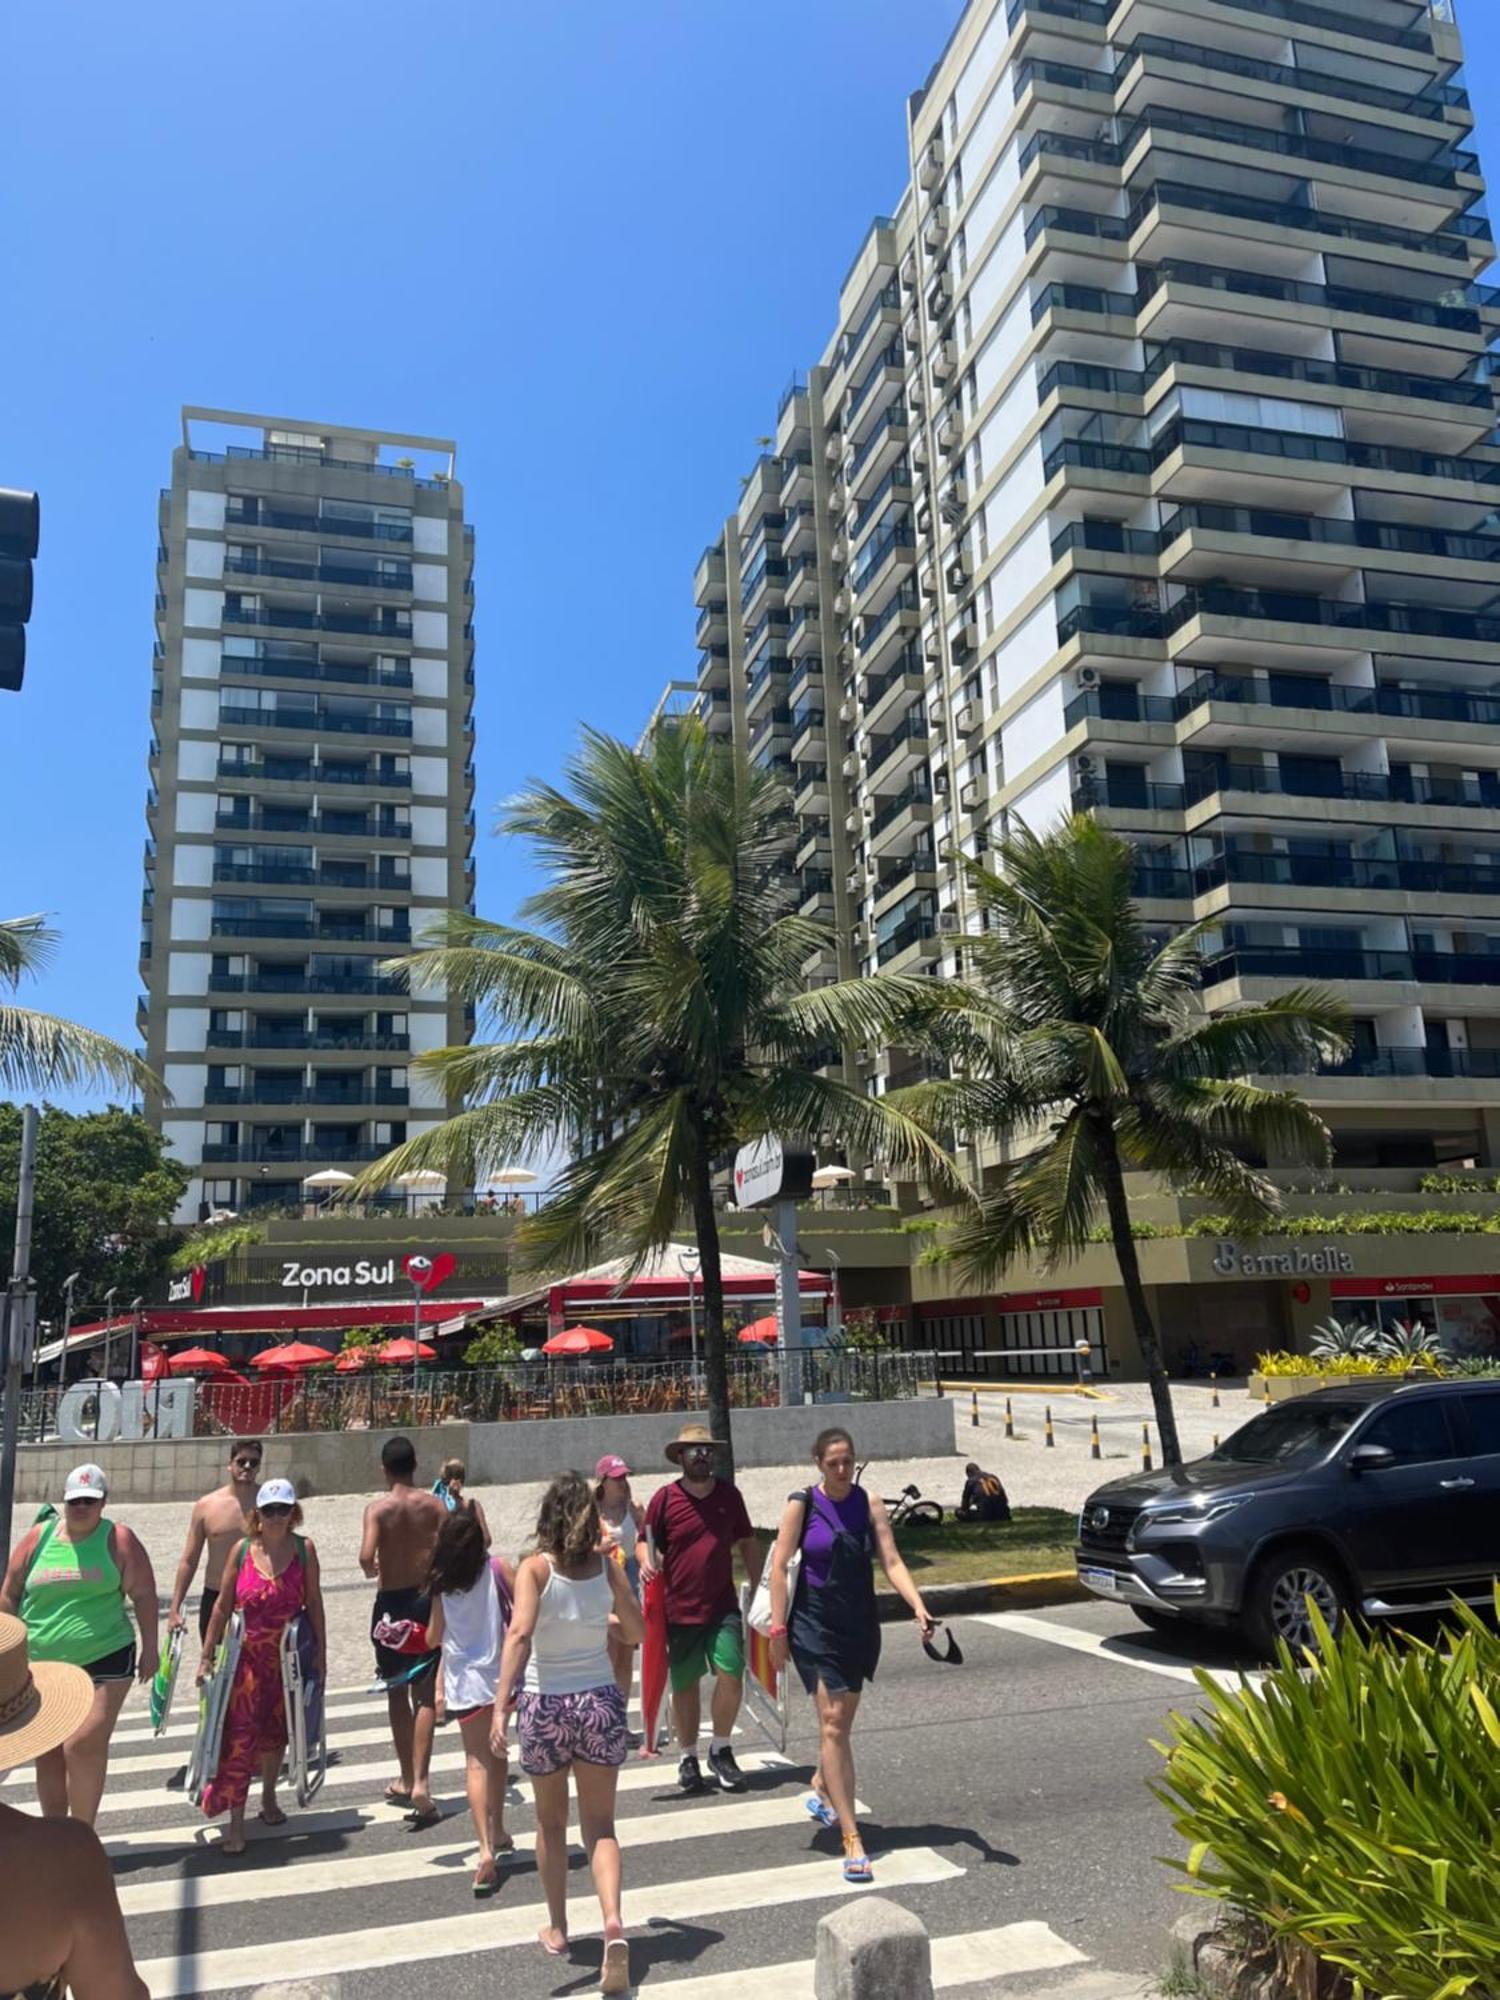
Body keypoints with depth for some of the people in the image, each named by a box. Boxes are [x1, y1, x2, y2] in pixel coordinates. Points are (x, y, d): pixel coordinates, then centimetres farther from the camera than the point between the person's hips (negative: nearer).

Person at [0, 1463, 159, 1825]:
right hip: (42, 1666, 4)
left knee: (84, 1747, -11)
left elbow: (144, 1596, -2)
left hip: (104, 1661, -3)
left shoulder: (119, 1540, -5)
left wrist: (150, 1649, -3)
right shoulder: (38, 1537, 2)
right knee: (48, 1754, 13)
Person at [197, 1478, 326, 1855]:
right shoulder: (242, 1550, -5)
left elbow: (314, 1604, -1)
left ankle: (268, 1799, 37)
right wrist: (207, 1655, 1)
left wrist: (320, 1653, -2)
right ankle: (236, 1822, 1)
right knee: (240, 1735, -7)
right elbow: (223, 1606, 1)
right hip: (248, 1654, -1)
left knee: (275, 1730, 16)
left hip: (289, 1654, 1)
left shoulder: (303, 1549, -6)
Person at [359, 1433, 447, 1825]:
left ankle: (407, 1781, 26)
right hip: (427, 1599, 1)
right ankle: (420, 1782, -10)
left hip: (391, 1602, -1)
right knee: (425, 1695, 4)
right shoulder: (434, 1505, -4)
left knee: (397, 1693, 16)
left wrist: (372, 1571, -1)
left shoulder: (378, 1508, -9)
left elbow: (366, 1556, -23)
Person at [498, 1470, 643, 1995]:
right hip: (599, 1702, 1)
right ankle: (613, 1921, -12)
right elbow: (637, 1632, 4)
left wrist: (501, 1705, -29)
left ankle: (557, 1929, 31)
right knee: (600, 1824, 9)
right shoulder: (607, 1566, -5)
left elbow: (520, 1633, -26)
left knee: (551, 1823, 20)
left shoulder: (535, 1568, -13)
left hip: (544, 1706, -1)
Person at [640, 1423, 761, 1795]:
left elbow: (748, 1544, 12)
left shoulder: (728, 1494, 4)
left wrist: (759, 1591, 10)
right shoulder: (665, 1498, -5)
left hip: (723, 1606, 2)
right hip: (679, 1610, -1)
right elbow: (648, 1543, 3)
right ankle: (688, 1757, 28)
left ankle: (720, 1750, 14)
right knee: (685, 1687, 8)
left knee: (731, 1676, -9)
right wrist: (648, 1562, -19)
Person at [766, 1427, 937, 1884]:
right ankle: (852, 1839, -7)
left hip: (860, 1626, 4)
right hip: (815, 1626, -4)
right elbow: (778, 1566, -5)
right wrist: (778, 1628, -9)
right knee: (833, 1725, -9)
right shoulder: (802, 1505, -7)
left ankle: (820, 1788, 45)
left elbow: (891, 1562, -4)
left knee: (841, 1721, 16)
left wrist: (918, 1606, -19)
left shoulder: (869, 1504, 0)